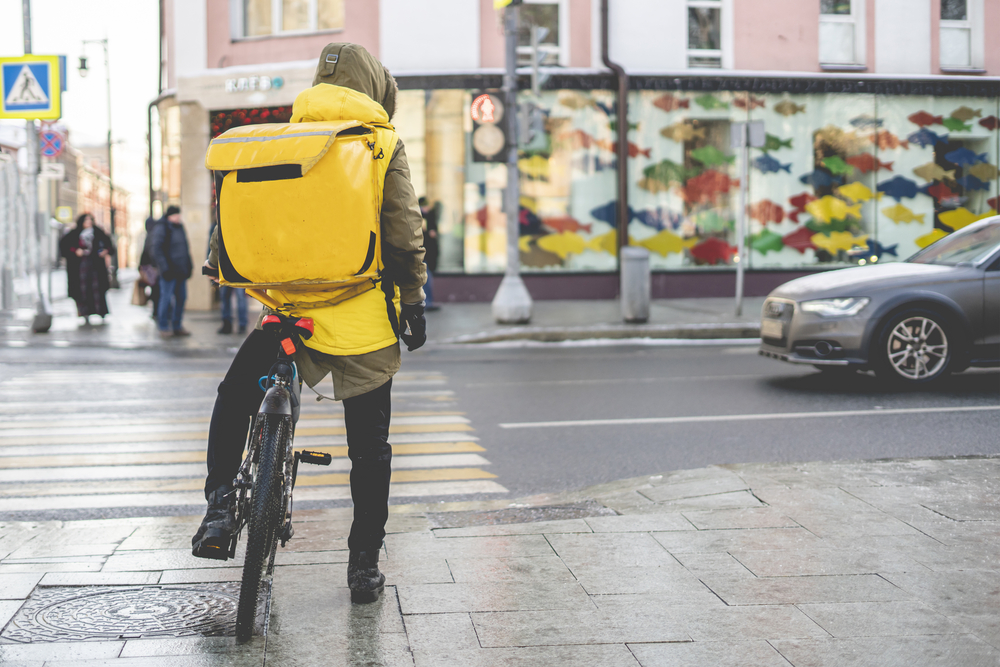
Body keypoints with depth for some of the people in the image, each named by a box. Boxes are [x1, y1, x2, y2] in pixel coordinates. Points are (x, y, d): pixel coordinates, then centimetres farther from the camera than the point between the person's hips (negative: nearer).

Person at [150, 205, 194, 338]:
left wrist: (188, 265, 14)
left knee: (181, 297, 9)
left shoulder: (180, 228, 15)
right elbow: (155, 249, -14)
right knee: (166, 298, -5)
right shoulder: (161, 228, -8)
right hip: (169, 272, -8)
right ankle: (163, 327, 5)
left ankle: (177, 326, 19)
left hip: (181, 271, 8)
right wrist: (164, 267, -19)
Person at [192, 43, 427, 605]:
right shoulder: (383, 146, -1)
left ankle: (220, 506, 6)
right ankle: (365, 562, 15)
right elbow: (407, 234, -3)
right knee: (369, 446, 10)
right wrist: (413, 301, 6)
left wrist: (219, 263, 21)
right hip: (366, 319, -1)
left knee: (234, 402, 23)